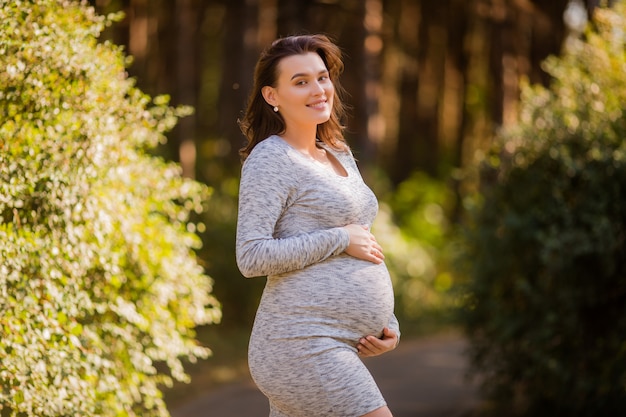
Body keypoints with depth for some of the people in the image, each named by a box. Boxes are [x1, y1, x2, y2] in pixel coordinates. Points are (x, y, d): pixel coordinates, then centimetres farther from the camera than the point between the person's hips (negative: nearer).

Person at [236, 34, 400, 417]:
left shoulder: (340, 156, 19)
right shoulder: (270, 160, -8)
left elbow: (363, 250, 26)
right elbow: (252, 257, -17)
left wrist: (388, 325, 14)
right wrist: (341, 239, -13)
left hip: (339, 348, 9)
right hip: (304, 344, -9)